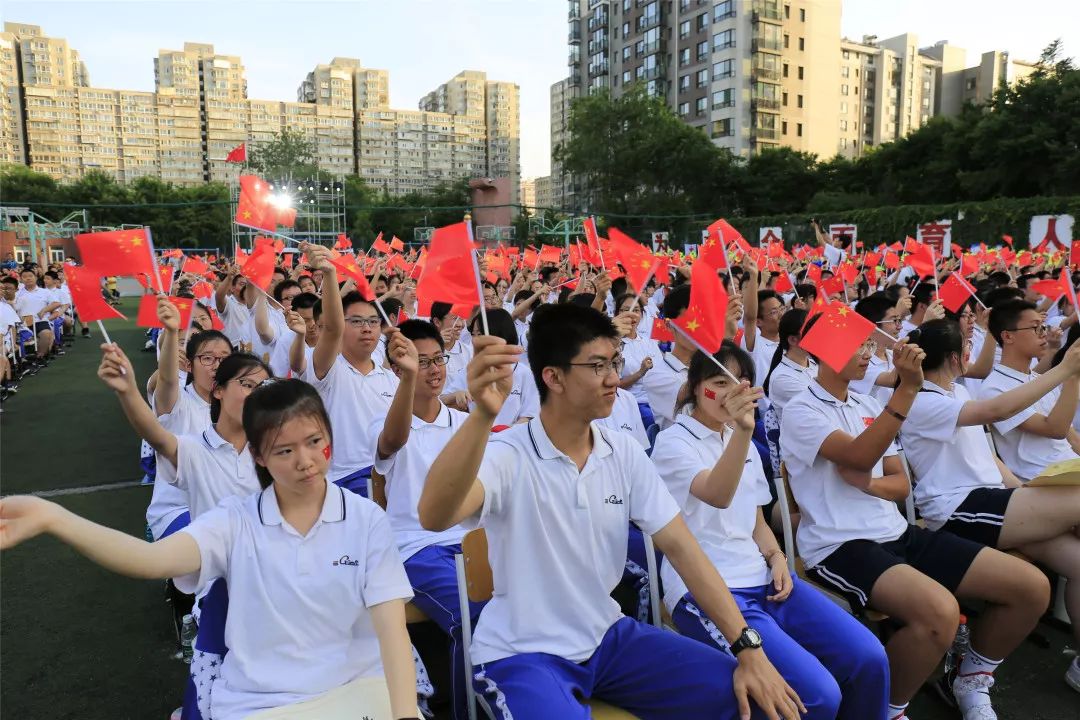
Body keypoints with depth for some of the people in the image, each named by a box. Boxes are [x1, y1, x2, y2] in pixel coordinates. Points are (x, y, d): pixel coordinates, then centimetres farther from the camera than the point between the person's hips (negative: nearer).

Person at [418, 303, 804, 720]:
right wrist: (483, 415, -54)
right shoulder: (509, 456, -19)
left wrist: (749, 648, -8)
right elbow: (435, 517, -37)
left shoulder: (624, 453, -2)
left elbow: (679, 546, -3)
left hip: (606, 637, 5)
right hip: (522, 653, -5)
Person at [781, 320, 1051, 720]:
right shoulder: (800, 412, -9)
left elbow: (901, 484, 15)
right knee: (939, 611, -34)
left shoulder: (868, 406, 15)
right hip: (840, 547, -8)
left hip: (898, 534, 8)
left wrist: (869, 483, -8)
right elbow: (860, 456, -24)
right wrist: (907, 389, -26)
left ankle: (973, 681, 22)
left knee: (1032, 587, 0)